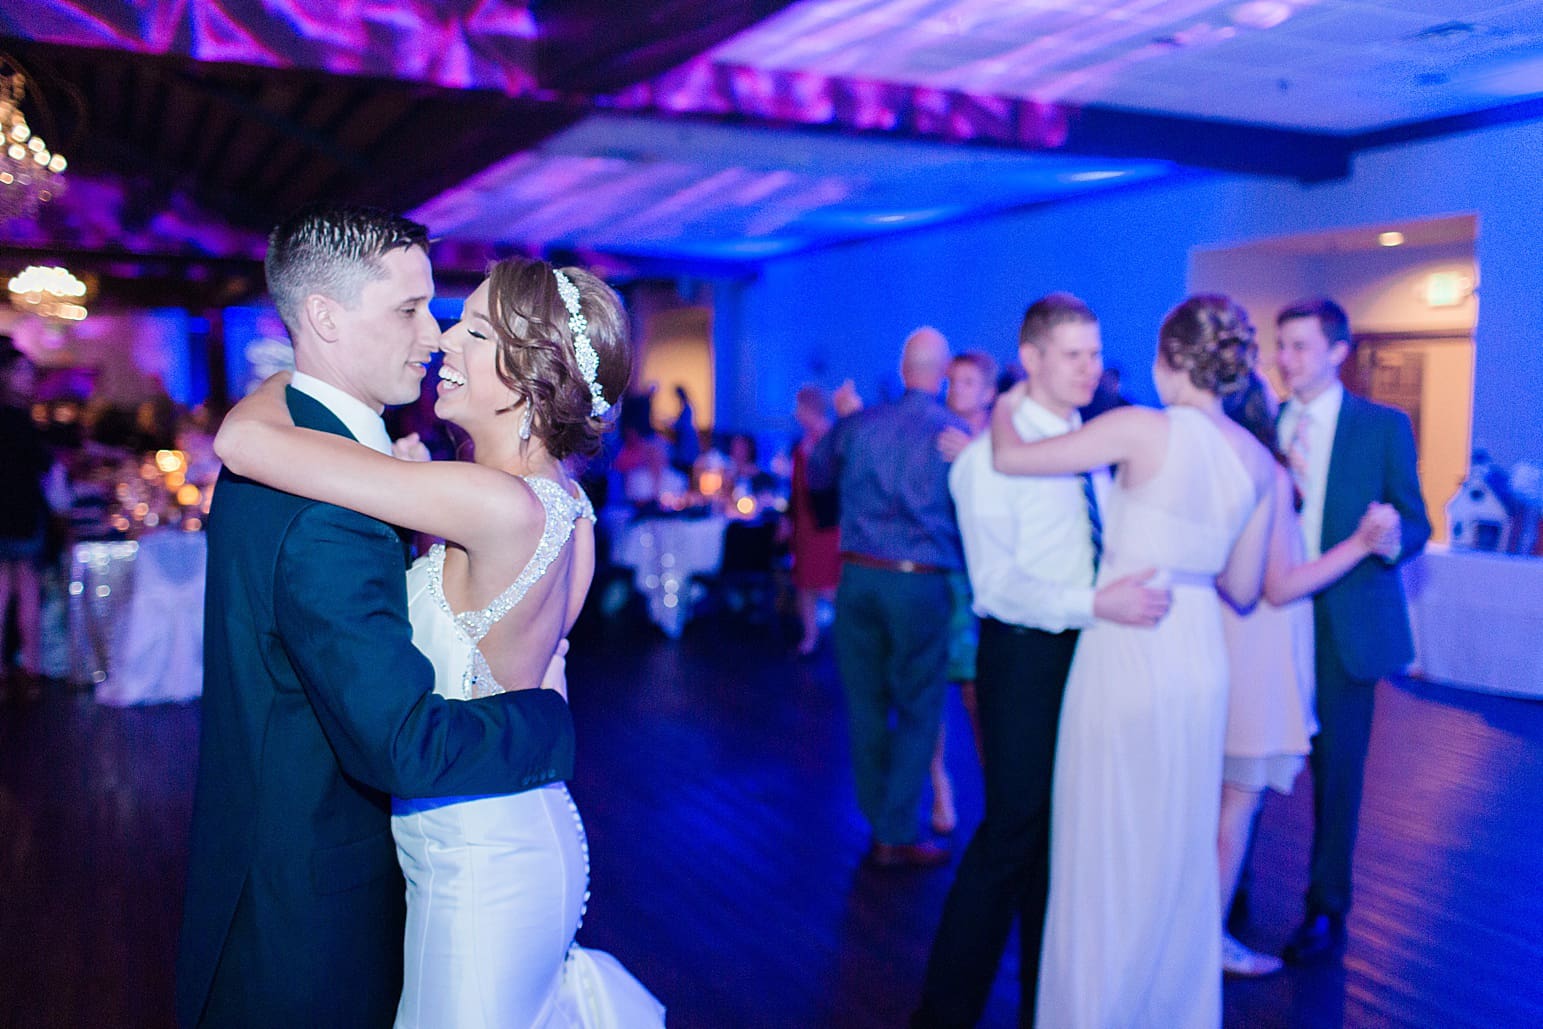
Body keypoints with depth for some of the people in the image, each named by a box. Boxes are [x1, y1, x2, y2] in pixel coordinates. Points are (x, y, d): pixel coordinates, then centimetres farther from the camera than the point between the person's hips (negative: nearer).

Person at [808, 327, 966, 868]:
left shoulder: (858, 423, 3)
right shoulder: (957, 433, -5)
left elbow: (816, 475, 20)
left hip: (858, 576, 3)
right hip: (921, 583, -3)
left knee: (866, 706, 12)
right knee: (917, 711, 7)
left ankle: (878, 823, 22)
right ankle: (898, 836, 10)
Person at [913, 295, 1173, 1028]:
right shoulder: (992, 453, -11)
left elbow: (1107, 553, 15)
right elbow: (997, 583, -19)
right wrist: (1094, 604, -29)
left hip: (1092, 650, 7)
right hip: (1026, 656, -7)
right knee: (1013, 832, -2)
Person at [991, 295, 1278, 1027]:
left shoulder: (1145, 429, -14)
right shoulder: (1259, 460, 4)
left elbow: (1010, 458, -12)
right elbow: (1243, 589, 9)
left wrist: (1004, 413, 9)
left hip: (1128, 651, -6)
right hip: (1201, 659, 7)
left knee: (1109, 850, 8)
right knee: (1181, 851, 20)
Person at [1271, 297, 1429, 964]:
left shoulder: (1384, 426, 1)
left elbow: (1415, 521, 0)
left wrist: (1392, 538, -22)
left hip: (1346, 621, -2)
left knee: (1336, 767, 6)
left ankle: (1325, 911, 22)